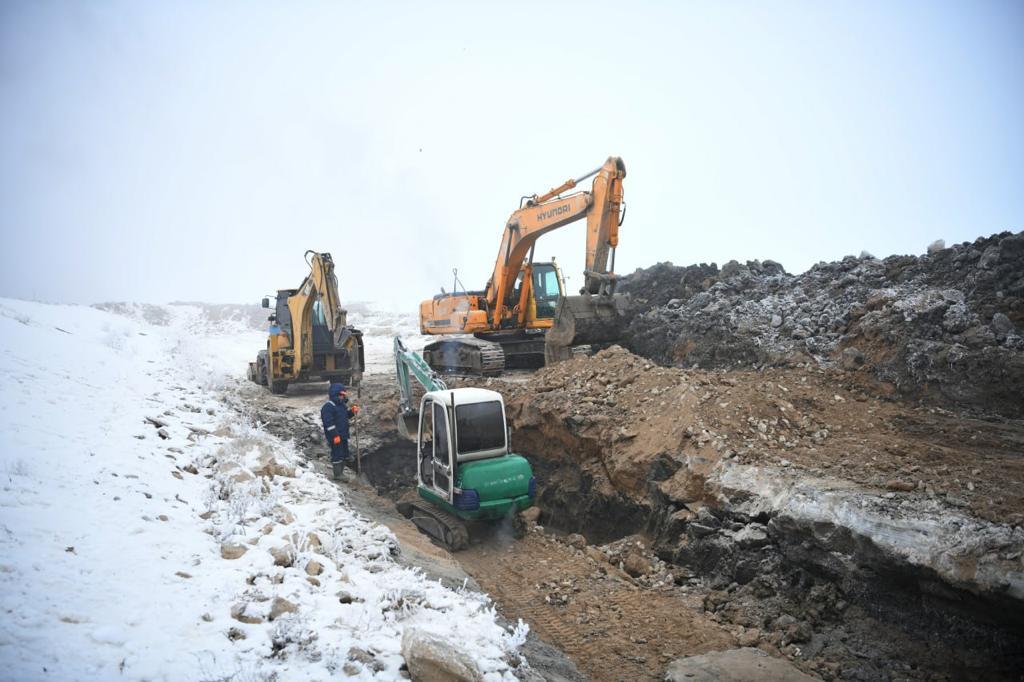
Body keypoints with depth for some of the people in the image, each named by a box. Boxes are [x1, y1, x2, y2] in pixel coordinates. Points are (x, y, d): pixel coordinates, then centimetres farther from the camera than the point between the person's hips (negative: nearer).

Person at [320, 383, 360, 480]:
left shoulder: (342, 405, 12)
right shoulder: (328, 407, -16)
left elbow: (346, 415, 25)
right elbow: (329, 423, -21)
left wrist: (352, 411, 3)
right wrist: (335, 435, -24)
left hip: (343, 435, 10)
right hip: (335, 437, -9)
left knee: (344, 455, 15)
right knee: (337, 456, -5)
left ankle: (340, 473, 27)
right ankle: (337, 476, 3)